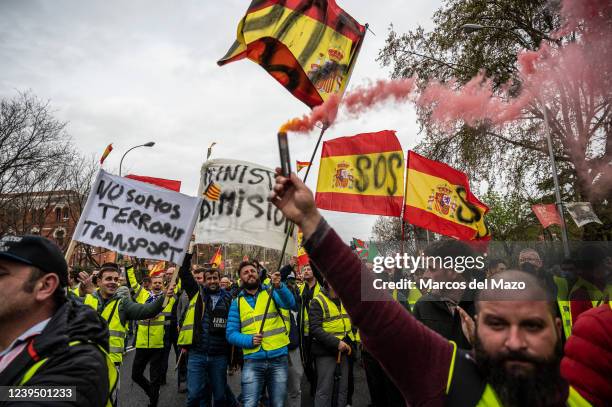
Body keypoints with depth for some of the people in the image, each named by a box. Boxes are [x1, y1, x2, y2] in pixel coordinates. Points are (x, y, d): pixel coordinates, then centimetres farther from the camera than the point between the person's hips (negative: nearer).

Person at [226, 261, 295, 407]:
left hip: (278, 358, 0)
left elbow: (290, 303, -16)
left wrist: (279, 285, -35)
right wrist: (249, 340, -15)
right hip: (252, 361, 0)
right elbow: (231, 334, 4)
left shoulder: (271, 292, 4)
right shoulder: (237, 302, 7)